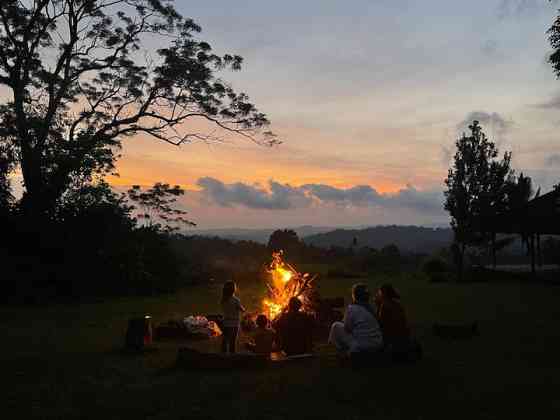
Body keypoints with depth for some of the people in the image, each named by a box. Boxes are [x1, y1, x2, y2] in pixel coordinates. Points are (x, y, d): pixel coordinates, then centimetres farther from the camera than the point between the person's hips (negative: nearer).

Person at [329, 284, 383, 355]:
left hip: (361, 347, -7)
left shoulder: (351, 309, -13)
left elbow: (347, 329, -5)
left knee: (336, 326, 7)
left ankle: (343, 351, 20)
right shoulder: (372, 308, 6)